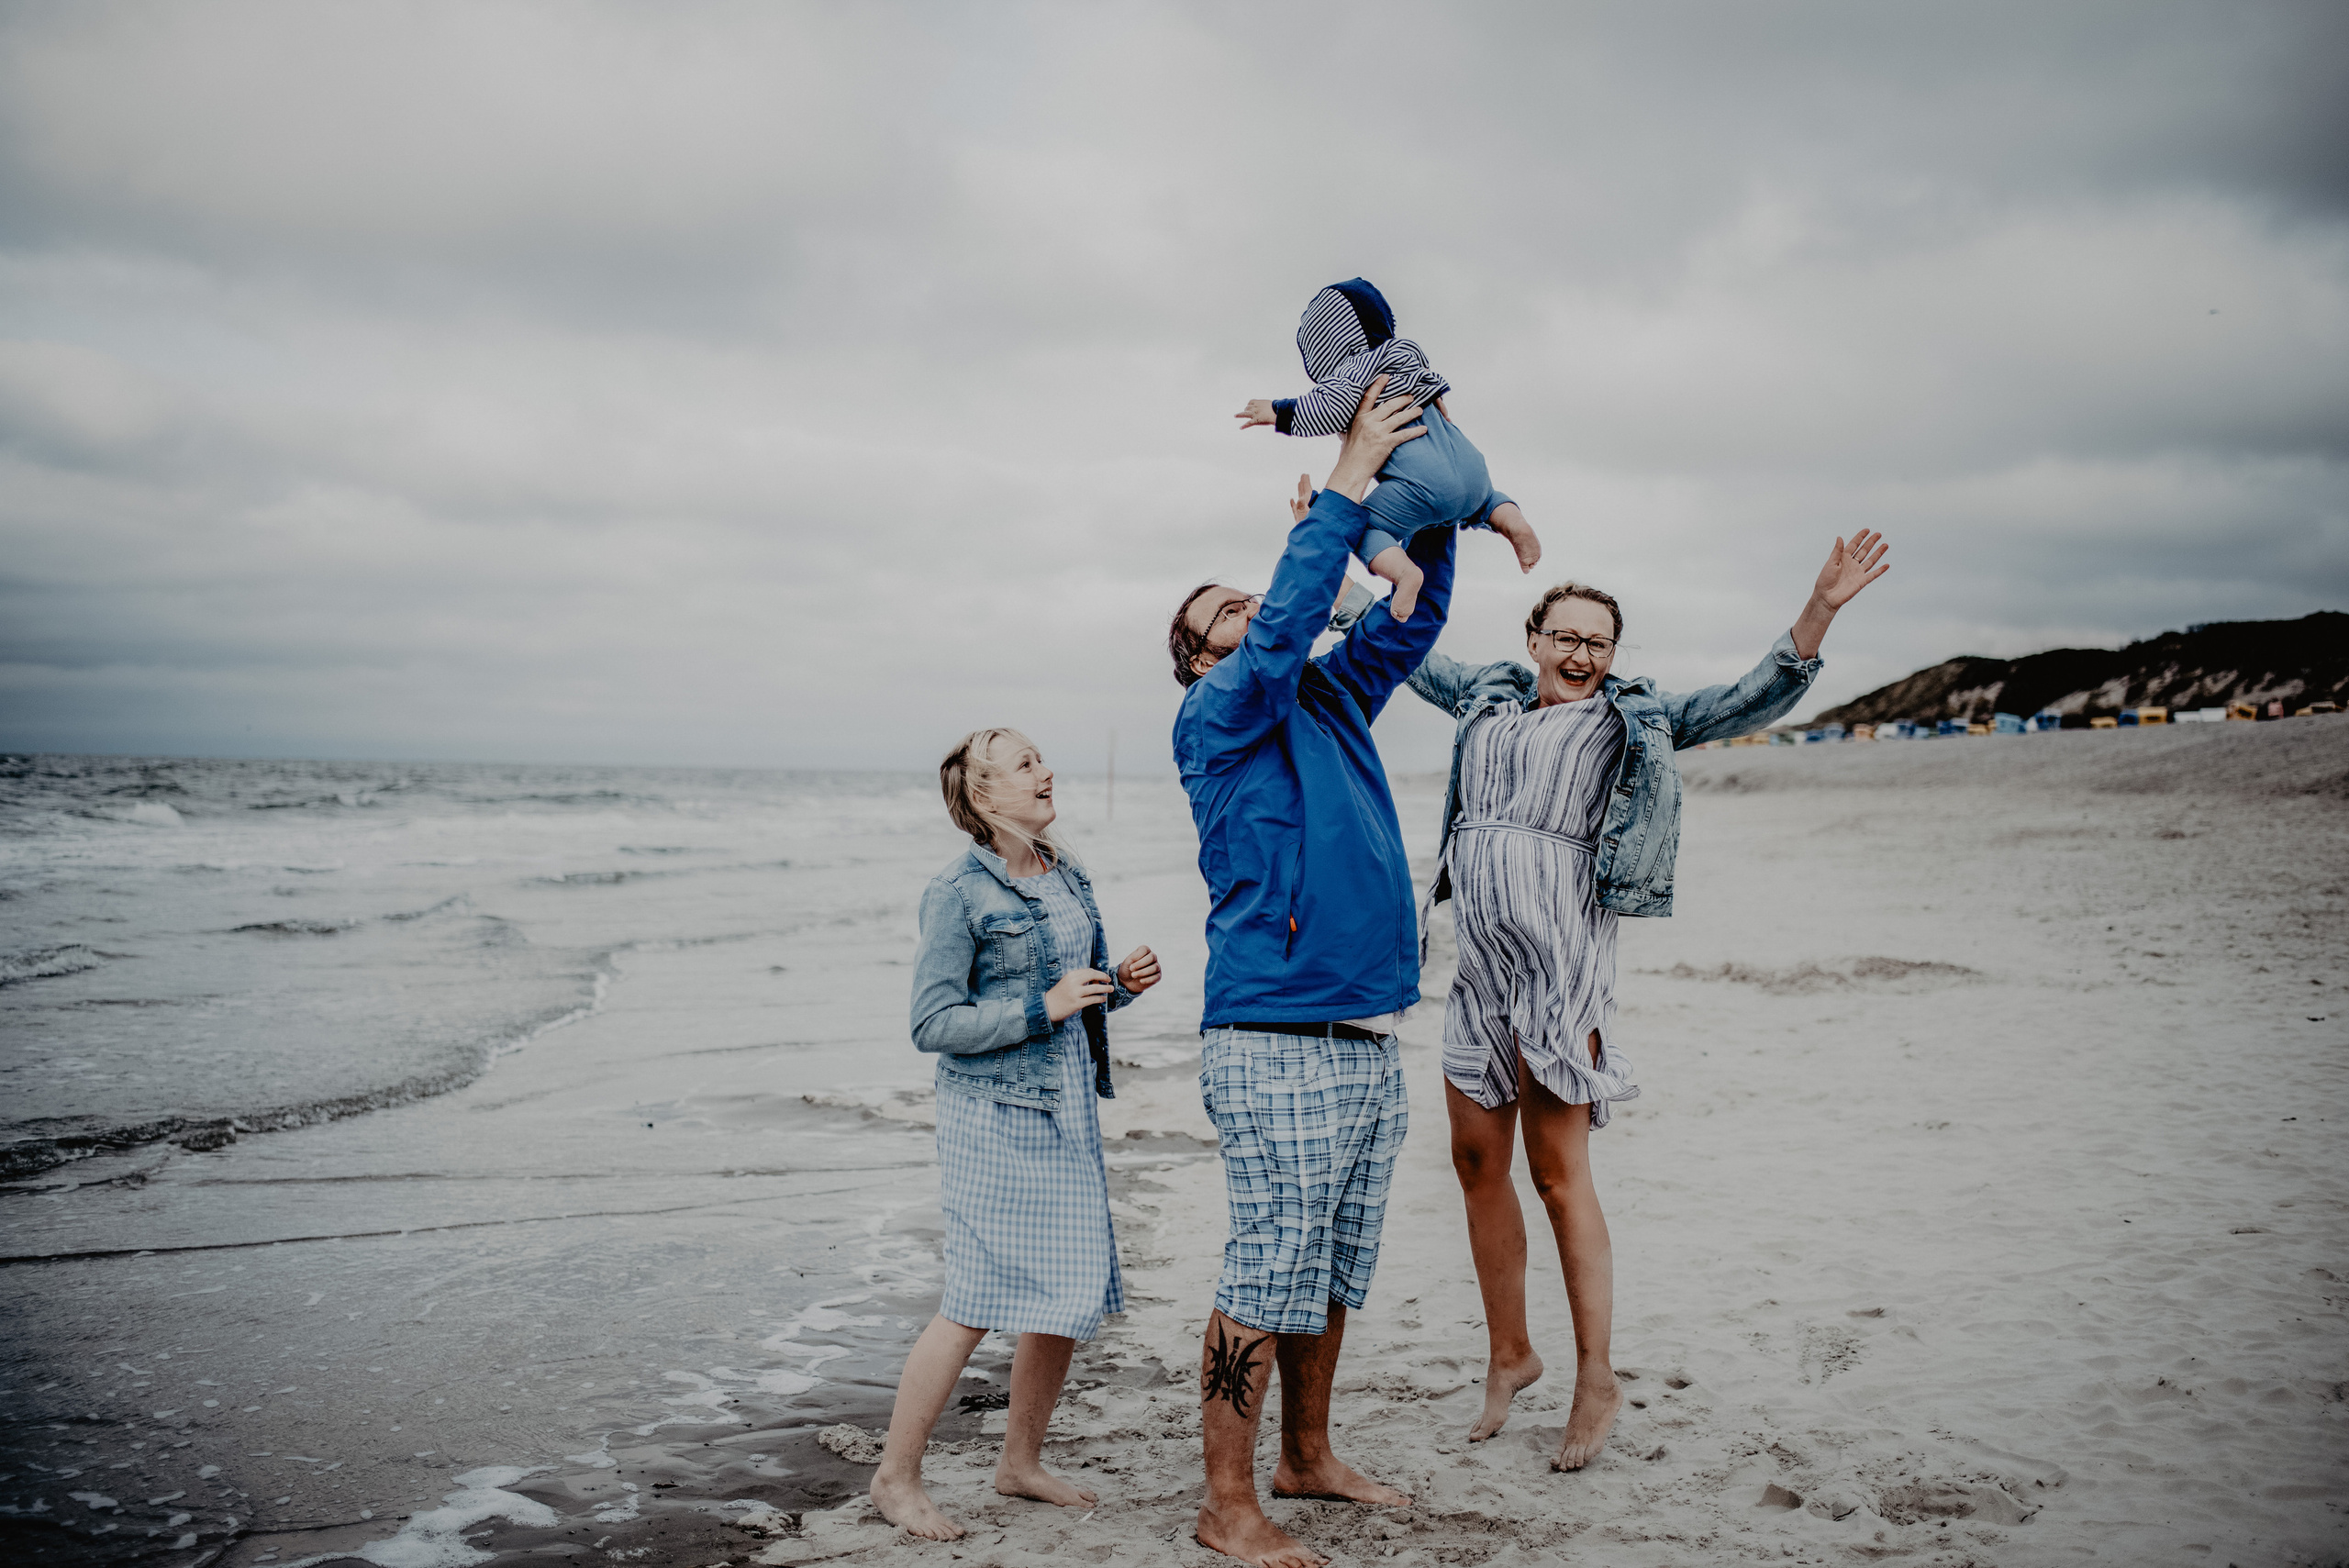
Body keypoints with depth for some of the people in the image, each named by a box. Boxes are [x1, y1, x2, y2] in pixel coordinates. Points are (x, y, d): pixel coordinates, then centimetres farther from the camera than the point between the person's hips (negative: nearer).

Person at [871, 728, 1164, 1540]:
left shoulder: (1067, 875, 11)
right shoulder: (959, 892, -11)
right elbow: (933, 1023, -14)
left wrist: (1124, 982, 1)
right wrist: (1044, 1008, -20)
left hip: (1068, 1109, 7)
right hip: (993, 1116, -7)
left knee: (1068, 1295, 9)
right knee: (975, 1303, -5)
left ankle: (1021, 1461, 27)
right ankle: (896, 1476, 10)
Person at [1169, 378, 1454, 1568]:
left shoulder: (1329, 697, 18)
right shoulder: (1215, 719, -4)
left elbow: (1413, 617, 18)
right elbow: (1286, 626, -20)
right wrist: (1346, 483, -17)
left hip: (1368, 1043, 8)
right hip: (1277, 1045, -8)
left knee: (1335, 1271, 16)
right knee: (1268, 1276, -4)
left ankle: (1306, 1458, 31)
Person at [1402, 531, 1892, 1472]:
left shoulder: (1632, 719, 5)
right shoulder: (1486, 700, 15)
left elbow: (1752, 701, -2)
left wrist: (1819, 610, -14)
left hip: (1562, 961, -5)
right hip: (1479, 962, 5)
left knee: (1557, 1172, -3)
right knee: (1476, 1159, 9)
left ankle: (1596, 1379, 11)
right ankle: (1509, 1355, 26)